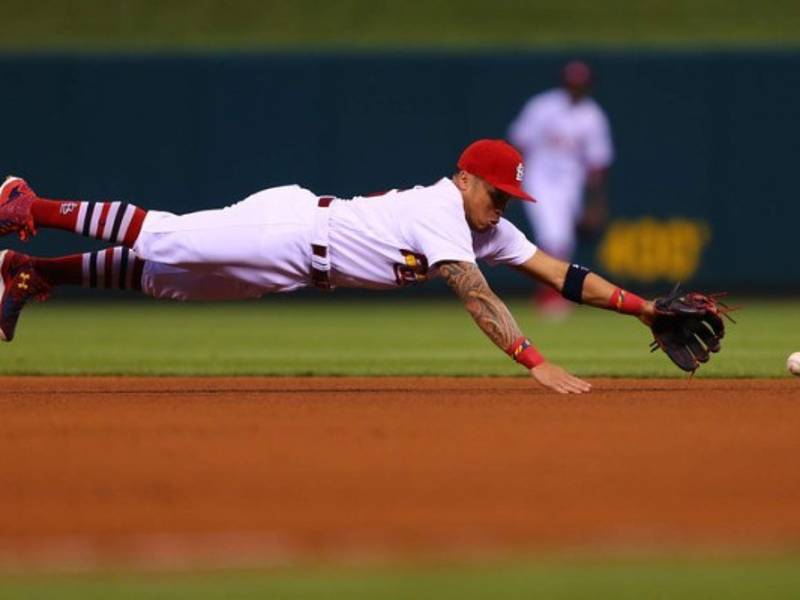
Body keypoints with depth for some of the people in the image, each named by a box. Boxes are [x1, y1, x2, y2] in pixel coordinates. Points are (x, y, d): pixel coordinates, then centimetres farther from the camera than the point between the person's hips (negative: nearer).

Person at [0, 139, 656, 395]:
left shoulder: (490, 230, 3)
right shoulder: (441, 210, -24)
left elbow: (558, 272, 2)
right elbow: (477, 297, -35)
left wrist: (637, 304, -8)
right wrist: (536, 363, -43)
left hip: (297, 264, 8)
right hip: (288, 226, -8)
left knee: (166, 274, 12)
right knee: (161, 236, -6)